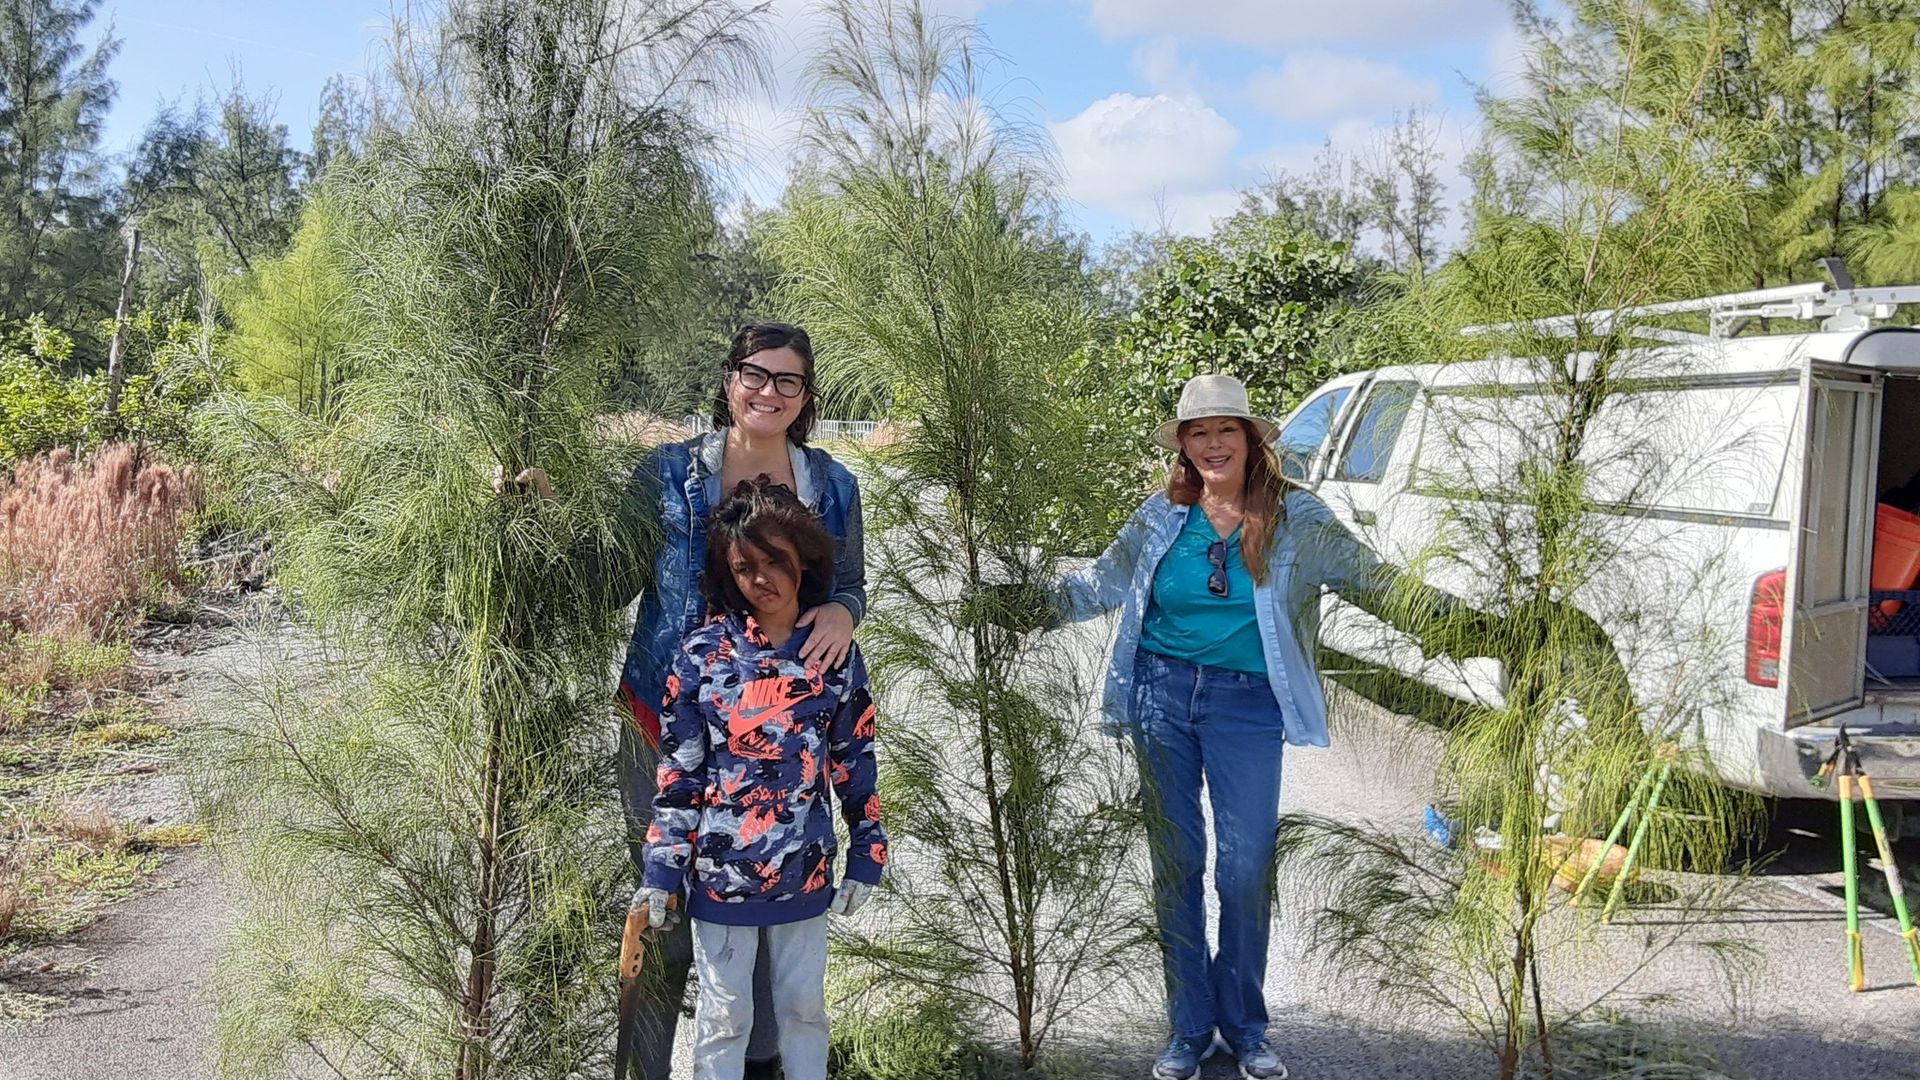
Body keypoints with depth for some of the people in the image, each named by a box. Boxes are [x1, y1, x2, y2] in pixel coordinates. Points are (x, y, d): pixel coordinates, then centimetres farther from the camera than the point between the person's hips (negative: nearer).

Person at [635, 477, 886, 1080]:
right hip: (719, 874, -1)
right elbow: (678, 776, -4)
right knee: (724, 1018, 10)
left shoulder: (836, 656, -2)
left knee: (804, 1008, 16)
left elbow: (856, 768, 4)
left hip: (807, 875, 2)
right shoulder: (702, 655, -7)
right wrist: (662, 870, -6)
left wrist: (866, 859, 3)